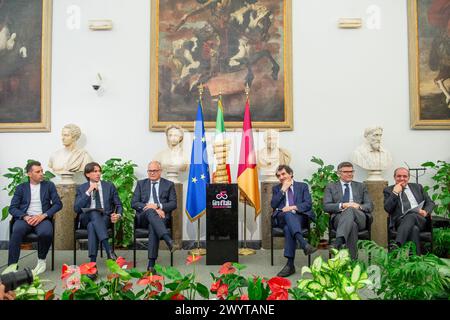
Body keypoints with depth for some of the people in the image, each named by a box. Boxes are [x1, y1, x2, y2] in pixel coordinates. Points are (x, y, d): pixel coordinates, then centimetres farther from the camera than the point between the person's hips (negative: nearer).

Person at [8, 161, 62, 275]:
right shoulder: (21, 187, 14)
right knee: (17, 231, -35)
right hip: (25, 218, 0)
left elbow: (58, 204, 5)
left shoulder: (49, 185, 14)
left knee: (46, 233, -34)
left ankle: (41, 260, -6)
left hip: (42, 218, 0)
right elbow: (12, 208, 5)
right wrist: (25, 217, -15)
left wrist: (43, 215, -12)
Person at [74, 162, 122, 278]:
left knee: (92, 226, -36)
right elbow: (76, 208, 1)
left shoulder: (109, 186, 15)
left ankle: (92, 263, -43)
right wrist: (88, 192, -6)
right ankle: (109, 250, -50)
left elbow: (118, 205, 16)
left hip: (105, 219, 0)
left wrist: (118, 215, -7)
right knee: (94, 212, -37)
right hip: (86, 218, 0)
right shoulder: (81, 189, 14)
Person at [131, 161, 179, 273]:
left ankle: (151, 264, -39)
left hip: (161, 215, 0)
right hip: (143, 217, 1)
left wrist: (157, 206, -13)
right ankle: (170, 242, -55)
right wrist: (152, 208, -9)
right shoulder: (141, 184, 19)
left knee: (153, 226, -35)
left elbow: (173, 204, 4)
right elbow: (134, 203, 6)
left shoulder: (169, 184, 16)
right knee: (150, 211, -36)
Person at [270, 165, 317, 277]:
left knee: (288, 227, -38)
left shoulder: (302, 186, 18)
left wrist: (294, 207, -15)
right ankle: (304, 244, -59)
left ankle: (290, 264, -45)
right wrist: (283, 190, 2)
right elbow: (273, 205, 5)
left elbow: (308, 204, 2)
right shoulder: (276, 188, 23)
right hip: (281, 218, 1)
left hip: (300, 218, 0)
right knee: (288, 214, -39)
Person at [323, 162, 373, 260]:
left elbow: (370, 206, 14)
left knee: (350, 210, -37)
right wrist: (342, 205, -14)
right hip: (339, 218, -1)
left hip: (360, 218, 1)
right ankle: (352, 258, -41)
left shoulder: (361, 186, 26)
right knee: (352, 225, -38)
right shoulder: (331, 187, 19)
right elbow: (326, 206, 4)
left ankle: (338, 242, -53)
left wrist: (358, 206, -10)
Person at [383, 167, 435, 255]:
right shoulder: (388, 190, 15)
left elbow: (430, 203, 19)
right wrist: (395, 193, -4)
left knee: (412, 215, -37)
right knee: (414, 229, -37)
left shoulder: (417, 187, 23)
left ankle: (396, 246, -51)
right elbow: (387, 209, 1)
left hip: (420, 219, 1)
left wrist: (425, 211, -3)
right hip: (401, 220, -1)